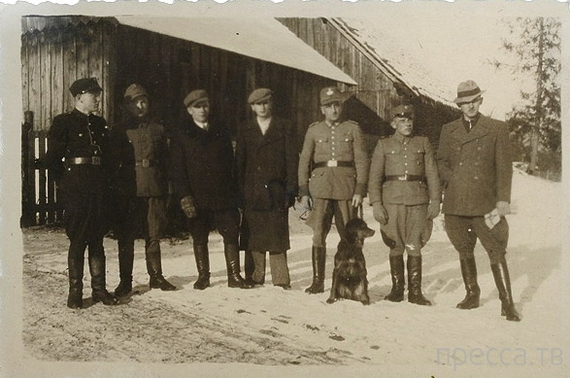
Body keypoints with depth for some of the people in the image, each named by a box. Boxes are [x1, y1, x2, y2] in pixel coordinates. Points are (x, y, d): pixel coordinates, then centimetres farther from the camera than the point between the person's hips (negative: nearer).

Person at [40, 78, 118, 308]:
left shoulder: (100, 124, 14)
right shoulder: (63, 123, -3)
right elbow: (52, 159, -5)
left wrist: (105, 182, 8)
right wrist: (65, 183, -1)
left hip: (99, 188, 5)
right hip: (76, 189, -5)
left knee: (97, 240, 9)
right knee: (78, 241, 0)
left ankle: (99, 289, 16)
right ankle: (75, 292, 11)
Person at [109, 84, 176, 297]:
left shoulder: (157, 130, 14)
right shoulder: (119, 131, 6)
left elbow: (164, 160, 14)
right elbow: (113, 162, 4)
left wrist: (164, 188, 8)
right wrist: (117, 189, -4)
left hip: (153, 191, 2)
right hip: (128, 192, -2)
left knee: (154, 236, 6)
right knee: (126, 238, 1)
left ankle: (156, 277, 16)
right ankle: (125, 281, 9)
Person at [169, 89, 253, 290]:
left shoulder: (220, 134, 12)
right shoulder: (181, 137, 4)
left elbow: (230, 166, 11)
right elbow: (177, 170, -2)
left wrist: (234, 194, 5)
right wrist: (184, 196, -12)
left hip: (223, 196, 2)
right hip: (197, 198, -1)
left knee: (231, 234, -2)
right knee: (199, 238, 7)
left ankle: (234, 275, 6)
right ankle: (203, 276, 19)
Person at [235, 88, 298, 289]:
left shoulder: (286, 129, 8)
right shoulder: (245, 132, 15)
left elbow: (292, 161, 3)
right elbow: (239, 163, 12)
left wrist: (291, 190, -5)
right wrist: (240, 192, 4)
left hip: (276, 192, -2)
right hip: (252, 194, 2)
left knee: (277, 237, -2)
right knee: (254, 237, 3)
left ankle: (281, 279, 4)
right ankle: (255, 278, 11)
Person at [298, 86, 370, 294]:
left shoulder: (353, 129, 6)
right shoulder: (314, 130, 9)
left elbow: (362, 161, 3)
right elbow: (304, 161, 9)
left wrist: (360, 190, -6)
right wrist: (304, 192, 1)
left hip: (346, 187, 0)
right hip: (321, 186, 1)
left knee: (349, 236, 4)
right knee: (318, 234, -4)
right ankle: (317, 281, 4)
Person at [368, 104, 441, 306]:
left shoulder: (423, 143, 10)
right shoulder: (383, 145, 7)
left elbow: (432, 173, 8)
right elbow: (375, 176, 3)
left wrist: (435, 200, 0)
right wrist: (376, 203, -6)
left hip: (418, 201, 0)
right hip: (392, 200, 0)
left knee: (414, 247, 0)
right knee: (396, 247, 3)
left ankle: (415, 292, 9)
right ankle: (397, 289, 16)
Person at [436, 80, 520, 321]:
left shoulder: (497, 129, 4)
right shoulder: (448, 130, 11)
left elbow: (504, 167, 1)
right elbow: (441, 162, 17)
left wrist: (503, 199, -6)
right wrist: (452, 179, -2)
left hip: (484, 203, -3)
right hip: (456, 204, 3)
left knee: (496, 253, -4)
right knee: (464, 252, 13)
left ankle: (507, 303, 5)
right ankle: (472, 295, 28)